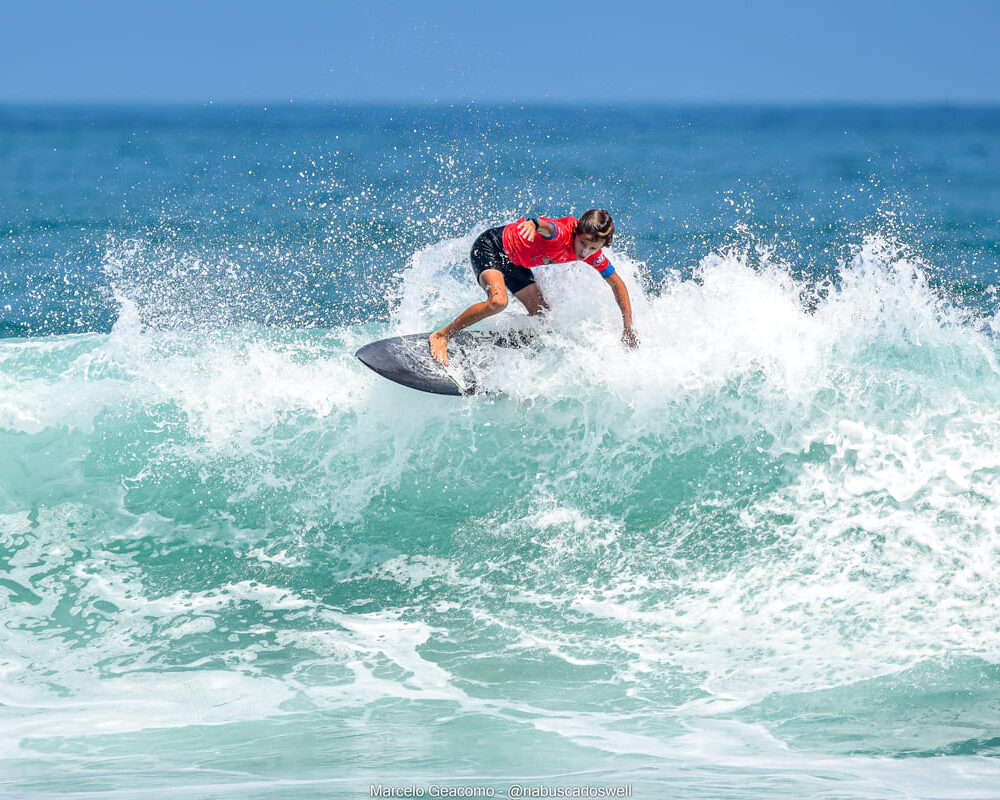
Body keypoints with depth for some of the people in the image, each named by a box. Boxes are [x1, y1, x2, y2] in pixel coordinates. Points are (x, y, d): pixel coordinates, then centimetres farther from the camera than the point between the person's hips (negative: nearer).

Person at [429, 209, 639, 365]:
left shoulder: (593, 255, -10)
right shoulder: (562, 233, -33)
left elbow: (617, 283, 3)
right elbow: (547, 227, -58)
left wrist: (629, 328, -2)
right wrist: (534, 223, -83)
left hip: (515, 264, 9)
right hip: (490, 247, -8)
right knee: (498, 301, -32)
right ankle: (440, 337, -22)